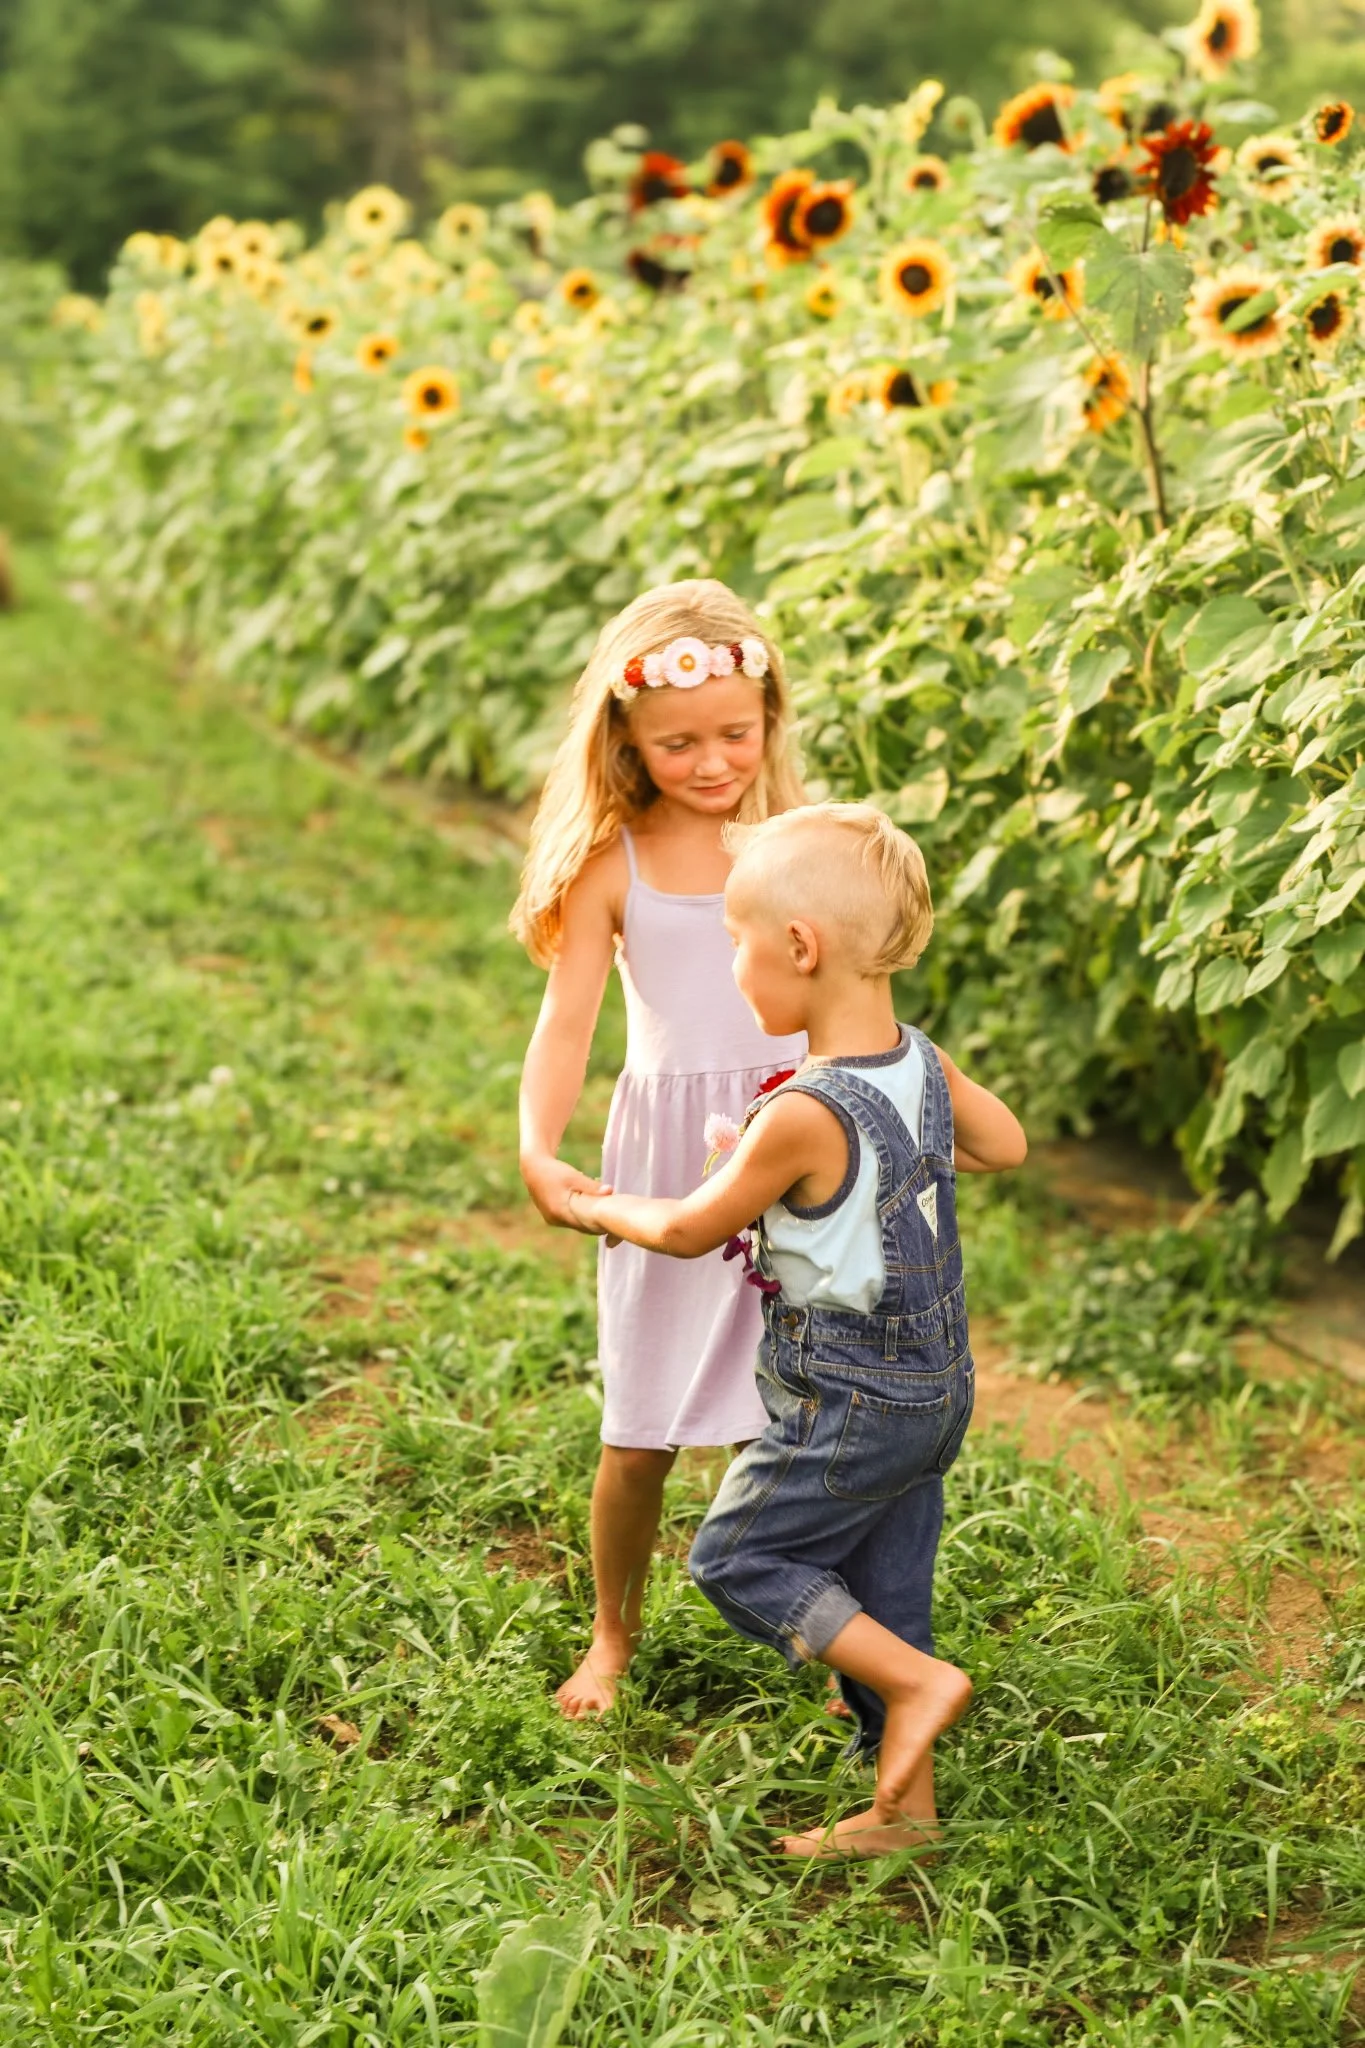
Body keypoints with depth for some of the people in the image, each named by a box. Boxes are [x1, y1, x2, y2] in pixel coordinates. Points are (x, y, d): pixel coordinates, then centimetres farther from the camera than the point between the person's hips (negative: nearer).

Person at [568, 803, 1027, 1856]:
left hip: (848, 1407, -8)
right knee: (880, 1597, 17)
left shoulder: (803, 1116, -26)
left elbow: (690, 1230, -10)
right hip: (939, 1390, 8)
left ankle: (917, 1680, 2)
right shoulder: (925, 1064, -4)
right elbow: (1006, 1146, 17)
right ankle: (907, 1805, 25)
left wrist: (599, 1207, 8)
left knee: (736, 1556, 7)